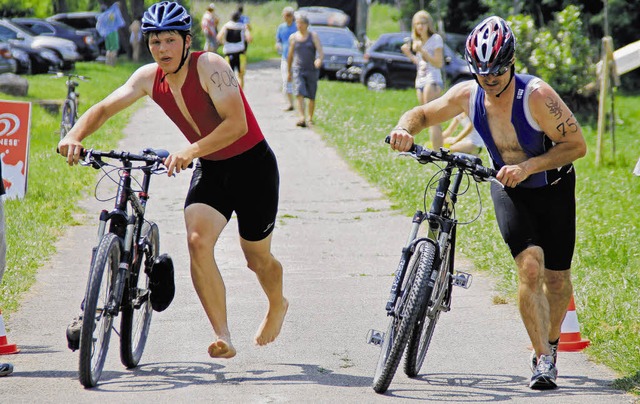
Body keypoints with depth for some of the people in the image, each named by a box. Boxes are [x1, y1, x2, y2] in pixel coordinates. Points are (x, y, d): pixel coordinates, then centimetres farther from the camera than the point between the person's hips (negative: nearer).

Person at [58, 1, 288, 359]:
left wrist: (191, 151, -44)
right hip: (210, 169, 5)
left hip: (252, 166, -5)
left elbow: (237, 124, -33)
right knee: (198, 241, -20)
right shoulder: (149, 78, -6)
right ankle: (223, 339, -18)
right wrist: (75, 135, -23)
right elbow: (105, 107, -3)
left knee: (257, 257, 9)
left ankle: (278, 306, 45)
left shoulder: (209, 66, -25)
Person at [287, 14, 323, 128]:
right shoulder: (293, 38, 6)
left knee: (311, 97, 6)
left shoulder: (313, 36, 2)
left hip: (312, 70, 0)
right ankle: (302, 118, -28)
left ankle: (310, 118, 24)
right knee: (299, 94, -18)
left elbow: (320, 50, -10)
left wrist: (319, 59, -32)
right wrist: (288, 72, 18)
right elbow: (290, 56, 14)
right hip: (298, 70, 0)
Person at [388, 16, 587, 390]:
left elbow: (577, 145, -24)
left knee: (556, 278, 6)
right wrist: (404, 129, -25)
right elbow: (422, 114, -2)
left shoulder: (537, 95, -28)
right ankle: (543, 359, -12)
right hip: (509, 190, 2)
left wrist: (528, 166, -34)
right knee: (530, 268, -19)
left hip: (552, 189, -1)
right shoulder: (468, 95, -16)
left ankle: (552, 343, 34)